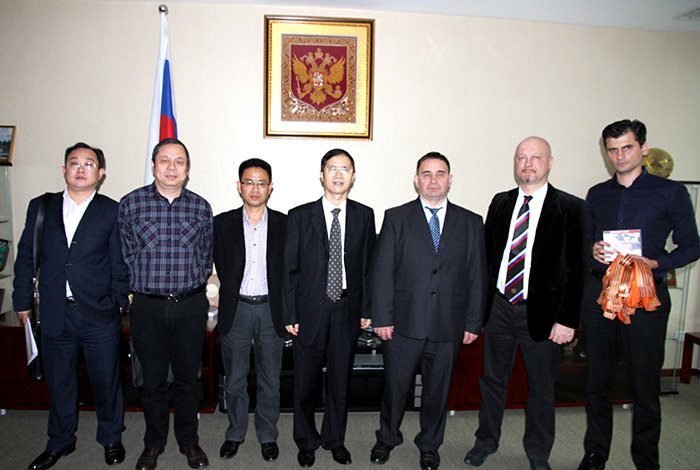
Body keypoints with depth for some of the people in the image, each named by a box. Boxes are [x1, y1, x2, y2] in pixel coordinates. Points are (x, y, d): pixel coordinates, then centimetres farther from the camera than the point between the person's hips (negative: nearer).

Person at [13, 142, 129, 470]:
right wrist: (23, 301, 8)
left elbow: (120, 262, 0)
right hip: (54, 315, 3)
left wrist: (118, 302, -2)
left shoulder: (113, 211, -1)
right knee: (58, 382, 17)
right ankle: (60, 442, 37)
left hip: (100, 315, -2)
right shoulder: (40, 207, 7)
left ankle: (111, 439, 31)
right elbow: (26, 256, 10)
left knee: (106, 381, 9)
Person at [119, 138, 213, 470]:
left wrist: (192, 285, 5)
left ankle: (189, 440, 33)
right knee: (152, 380, 13)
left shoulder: (200, 207, 2)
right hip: (147, 306, 0)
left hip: (191, 306, 1)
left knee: (188, 378, 12)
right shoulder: (130, 203, -1)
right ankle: (154, 443, 35)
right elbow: (126, 254, 5)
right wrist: (145, 284, 2)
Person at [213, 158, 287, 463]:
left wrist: (285, 310, -1)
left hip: (270, 310, 0)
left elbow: (287, 270, 2)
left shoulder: (284, 224, -1)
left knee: (269, 380, 12)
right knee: (234, 379, 14)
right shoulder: (222, 223, 0)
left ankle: (267, 435, 32)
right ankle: (235, 433, 35)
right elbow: (221, 267, 4)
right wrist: (236, 293, 2)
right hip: (235, 310, 1)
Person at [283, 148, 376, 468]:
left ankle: (335, 439, 36)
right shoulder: (299, 216, -3)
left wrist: (367, 309, 3)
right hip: (310, 311, -1)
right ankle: (306, 442, 34)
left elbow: (368, 266, 5)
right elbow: (289, 269, -2)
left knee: (340, 380, 15)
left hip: (348, 311, 2)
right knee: (306, 382, 12)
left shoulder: (364, 216, 3)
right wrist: (290, 314, -5)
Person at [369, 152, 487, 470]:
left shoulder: (470, 222, 5)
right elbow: (382, 271, -3)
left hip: (449, 325, 2)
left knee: (438, 389, 15)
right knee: (395, 386, 12)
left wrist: (473, 322, 2)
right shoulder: (396, 218, 1)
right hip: (403, 324, -1)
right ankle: (387, 439, 39)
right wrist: (382, 317, -8)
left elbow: (477, 277, 6)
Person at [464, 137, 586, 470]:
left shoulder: (570, 208, -6)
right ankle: (486, 441, 38)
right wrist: (481, 302, 5)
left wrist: (567, 319, -12)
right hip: (499, 306, 3)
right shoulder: (500, 202, 6)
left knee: (541, 388, 14)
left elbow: (575, 269, -8)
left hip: (542, 312, -3)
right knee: (493, 379, 17)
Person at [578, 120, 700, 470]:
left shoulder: (671, 192, 4)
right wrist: (592, 251, -5)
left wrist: (656, 264, -14)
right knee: (597, 380, 10)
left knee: (645, 384, 3)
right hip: (598, 292, 3)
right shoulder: (597, 195, 13)